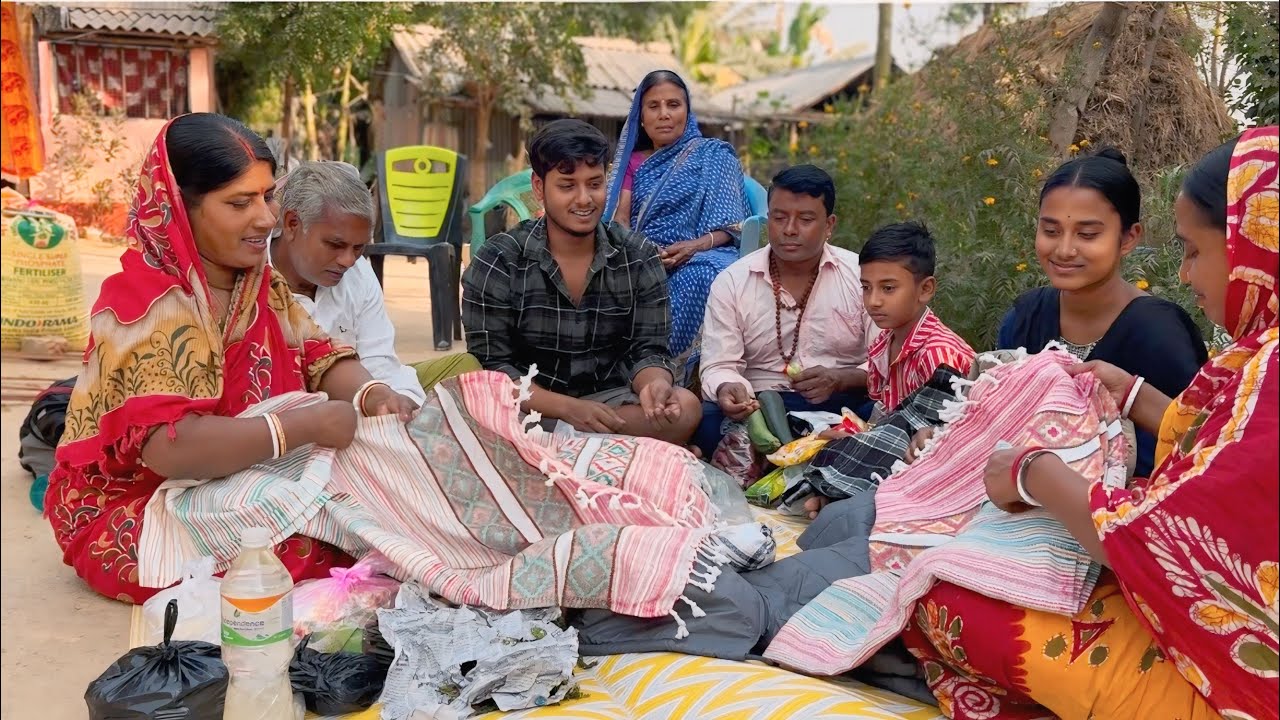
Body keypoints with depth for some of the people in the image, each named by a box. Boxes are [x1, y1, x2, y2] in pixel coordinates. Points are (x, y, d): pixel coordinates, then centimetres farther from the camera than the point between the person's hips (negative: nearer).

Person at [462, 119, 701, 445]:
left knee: (684, 407, -26)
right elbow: (491, 365, -10)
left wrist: (654, 384, -28)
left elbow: (647, 349, -2)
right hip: (531, 408, -2)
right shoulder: (498, 262, -8)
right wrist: (568, 408, -25)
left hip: (610, 403, 3)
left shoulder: (639, 258, -1)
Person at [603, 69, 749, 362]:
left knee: (702, 276, -39)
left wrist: (695, 245, -17)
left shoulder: (714, 155, 14)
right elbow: (620, 218, 10)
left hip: (700, 256, -2)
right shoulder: (634, 160, 25)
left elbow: (731, 226, 3)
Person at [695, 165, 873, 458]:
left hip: (844, 405, 1)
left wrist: (840, 379, -20)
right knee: (708, 421, -33)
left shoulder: (862, 276, 4)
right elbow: (719, 366, -1)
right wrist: (728, 389, -26)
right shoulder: (731, 283, 5)